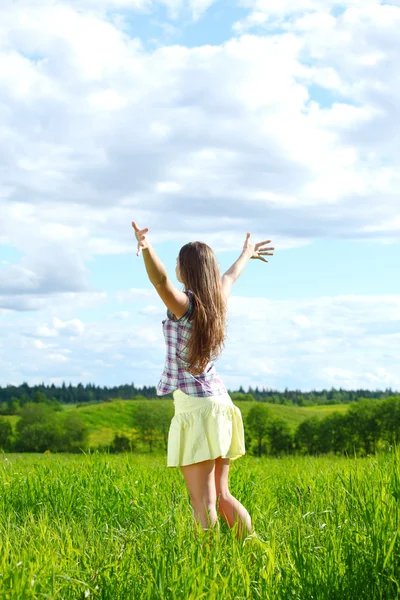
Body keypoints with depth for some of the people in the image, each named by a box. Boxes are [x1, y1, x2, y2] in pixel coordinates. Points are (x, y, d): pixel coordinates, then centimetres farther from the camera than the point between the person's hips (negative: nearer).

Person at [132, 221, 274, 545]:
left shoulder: (185, 303, -12)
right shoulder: (218, 299, 11)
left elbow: (160, 279, -33)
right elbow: (230, 276, 33)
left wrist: (147, 249, -51)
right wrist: (246, 255, 53)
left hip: (195, 408, -8)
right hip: (219, 401, 8)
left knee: (204, 502, -9)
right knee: (222, 495, 15)